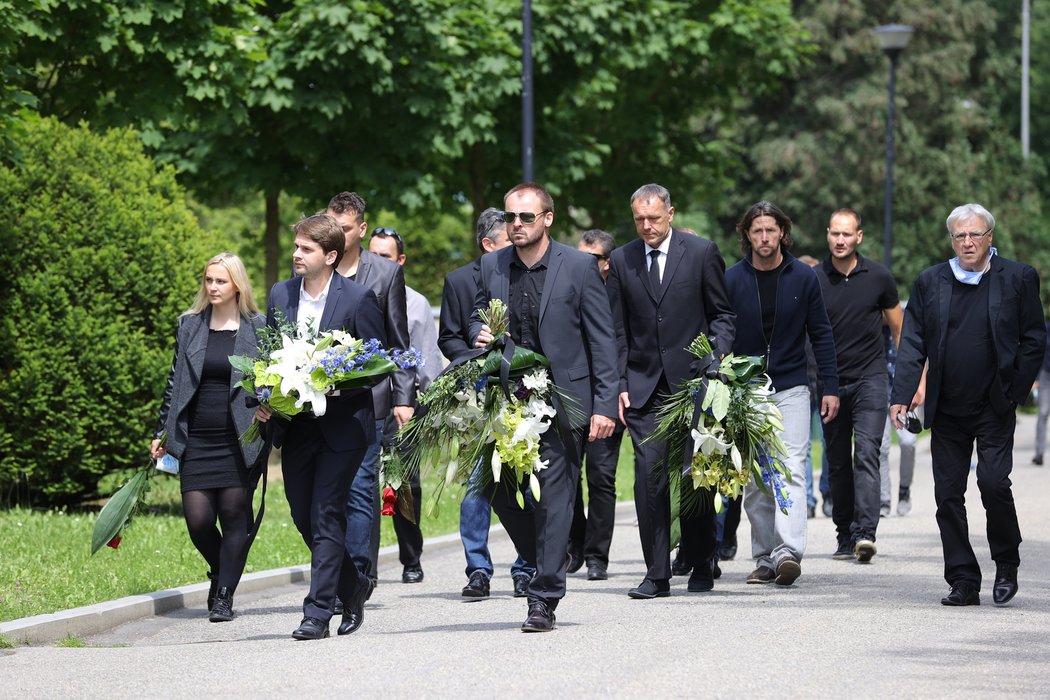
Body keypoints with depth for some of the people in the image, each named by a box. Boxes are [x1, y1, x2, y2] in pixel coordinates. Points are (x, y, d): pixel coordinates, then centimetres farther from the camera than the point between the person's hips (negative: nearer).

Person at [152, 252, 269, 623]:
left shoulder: (258, 327, 2)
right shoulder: (189, 325, 9)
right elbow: (175, 380, 15)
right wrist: (161, 433, 13)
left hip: (241, 440, -2)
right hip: (197, 438, 2)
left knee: (235, 515, -3)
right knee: (198, 519, -3)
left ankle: (224, 596, 5)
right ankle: (220, 572, 26)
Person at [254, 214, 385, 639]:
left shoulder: (358, 298, -7)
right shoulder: (280, 294, 7)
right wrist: (264, 400, -3)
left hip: (342, 424, -5)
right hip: (294, 425, 5)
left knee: (325, 517, -9)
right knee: (304, 518, 10)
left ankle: (318, 612, -7)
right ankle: (352, 587, 31)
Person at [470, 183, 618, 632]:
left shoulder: (579, 267, -5)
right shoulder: (492, 266, 7)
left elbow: (602, 340, -4)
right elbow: (476, 316, 22)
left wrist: (604, 405, -9)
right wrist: (480, 335, -4)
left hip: (563, 401, -4)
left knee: (553, 497, -4)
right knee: (500, 488, 2)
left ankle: (544, 599, -1)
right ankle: (546, 564, 25)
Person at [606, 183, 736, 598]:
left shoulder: (702, 252, 2)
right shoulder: (622, 261, 8)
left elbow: (723, 314, 5)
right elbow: (618, 330, 10)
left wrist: (716, 360, -9)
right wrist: (621, 384, 2)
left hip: (692, 380, -1)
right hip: (644, 386, 1)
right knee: (649, 477, -8)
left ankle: (702, 568, 17)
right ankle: (656, 575, -5)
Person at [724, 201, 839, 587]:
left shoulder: (803, 277, 0)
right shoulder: (732, 279, 0)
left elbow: (821, 334, 5)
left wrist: (830, 387, 1)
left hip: (791, 388, -1)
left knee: (790, 469, -14)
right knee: (754, 480, 4)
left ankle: (788, 552, -24)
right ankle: (765, 558, 10)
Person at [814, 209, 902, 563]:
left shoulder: (878, 277, 0)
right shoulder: (814, 279, -2)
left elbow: (899, 329, 9)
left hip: (870, 378, -2)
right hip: (830, 383, 2)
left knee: (866, 452, -16)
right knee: (837, 464, 6)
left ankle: (865, 533, -24)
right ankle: (845, 537, 15)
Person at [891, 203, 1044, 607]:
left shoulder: (1018, 278, 1)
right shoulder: (930, 282, 7)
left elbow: (1034, 340, 3)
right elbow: (913, 344, 5)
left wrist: (1015, 392, -4)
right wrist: (901, 396, -5)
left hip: (995, 407, -3)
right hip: (947, 411, 3)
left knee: (993, 483, -15)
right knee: (948, 495, 2)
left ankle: (1007, 567, 7)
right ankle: (963, 582, 9)